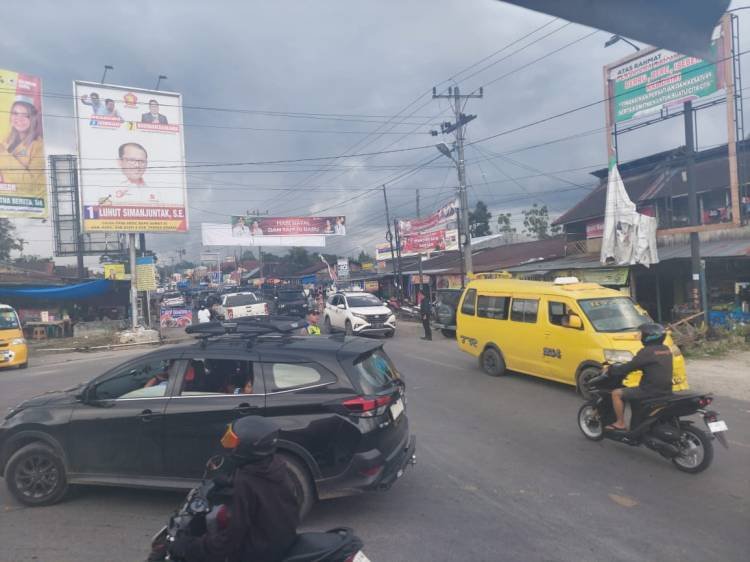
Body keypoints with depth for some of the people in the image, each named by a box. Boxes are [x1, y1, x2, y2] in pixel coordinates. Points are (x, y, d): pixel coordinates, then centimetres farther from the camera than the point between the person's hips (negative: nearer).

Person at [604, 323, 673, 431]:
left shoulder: (647, 351, -16)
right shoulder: (666, 349, 10)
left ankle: (620, 424, 2)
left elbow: (630, 366, -14)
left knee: (616, 394, -2)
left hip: (651, 390, -9)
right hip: (666, 390, 9)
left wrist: (611, 370, 0)